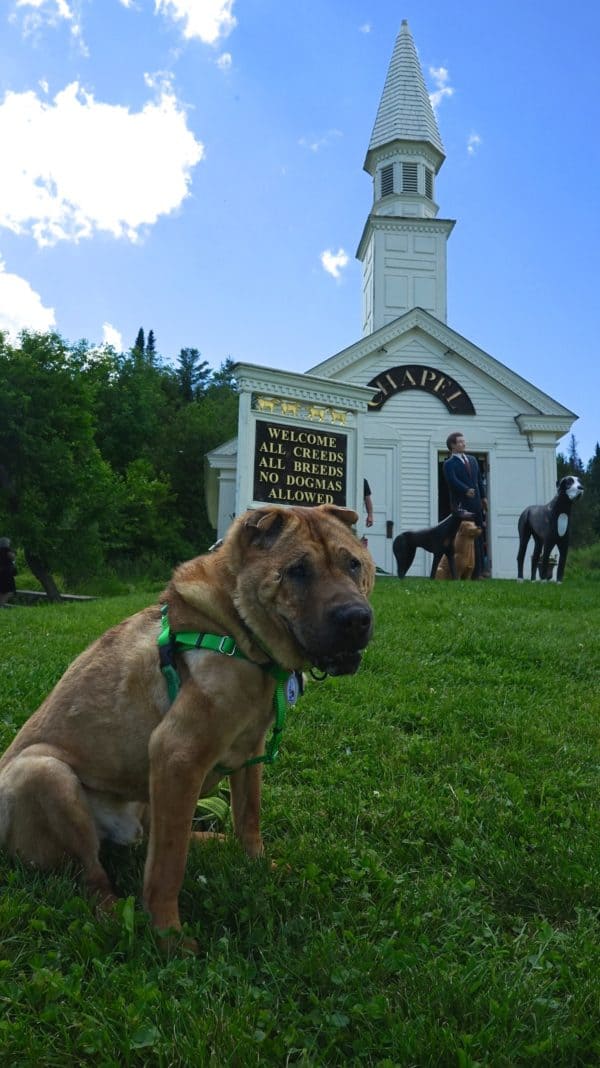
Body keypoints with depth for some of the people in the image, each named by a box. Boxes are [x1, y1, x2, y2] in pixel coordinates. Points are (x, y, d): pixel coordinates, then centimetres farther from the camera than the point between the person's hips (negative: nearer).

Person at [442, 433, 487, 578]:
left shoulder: (472, 460, 18)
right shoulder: (449, 464, -4)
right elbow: (453, 480, -21)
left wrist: (483, 497, 18)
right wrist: (466, 490, -36)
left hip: (476, 504, 7)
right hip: (461, 505, -7)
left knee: (478, 539, 9)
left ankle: (478, 571, 15)